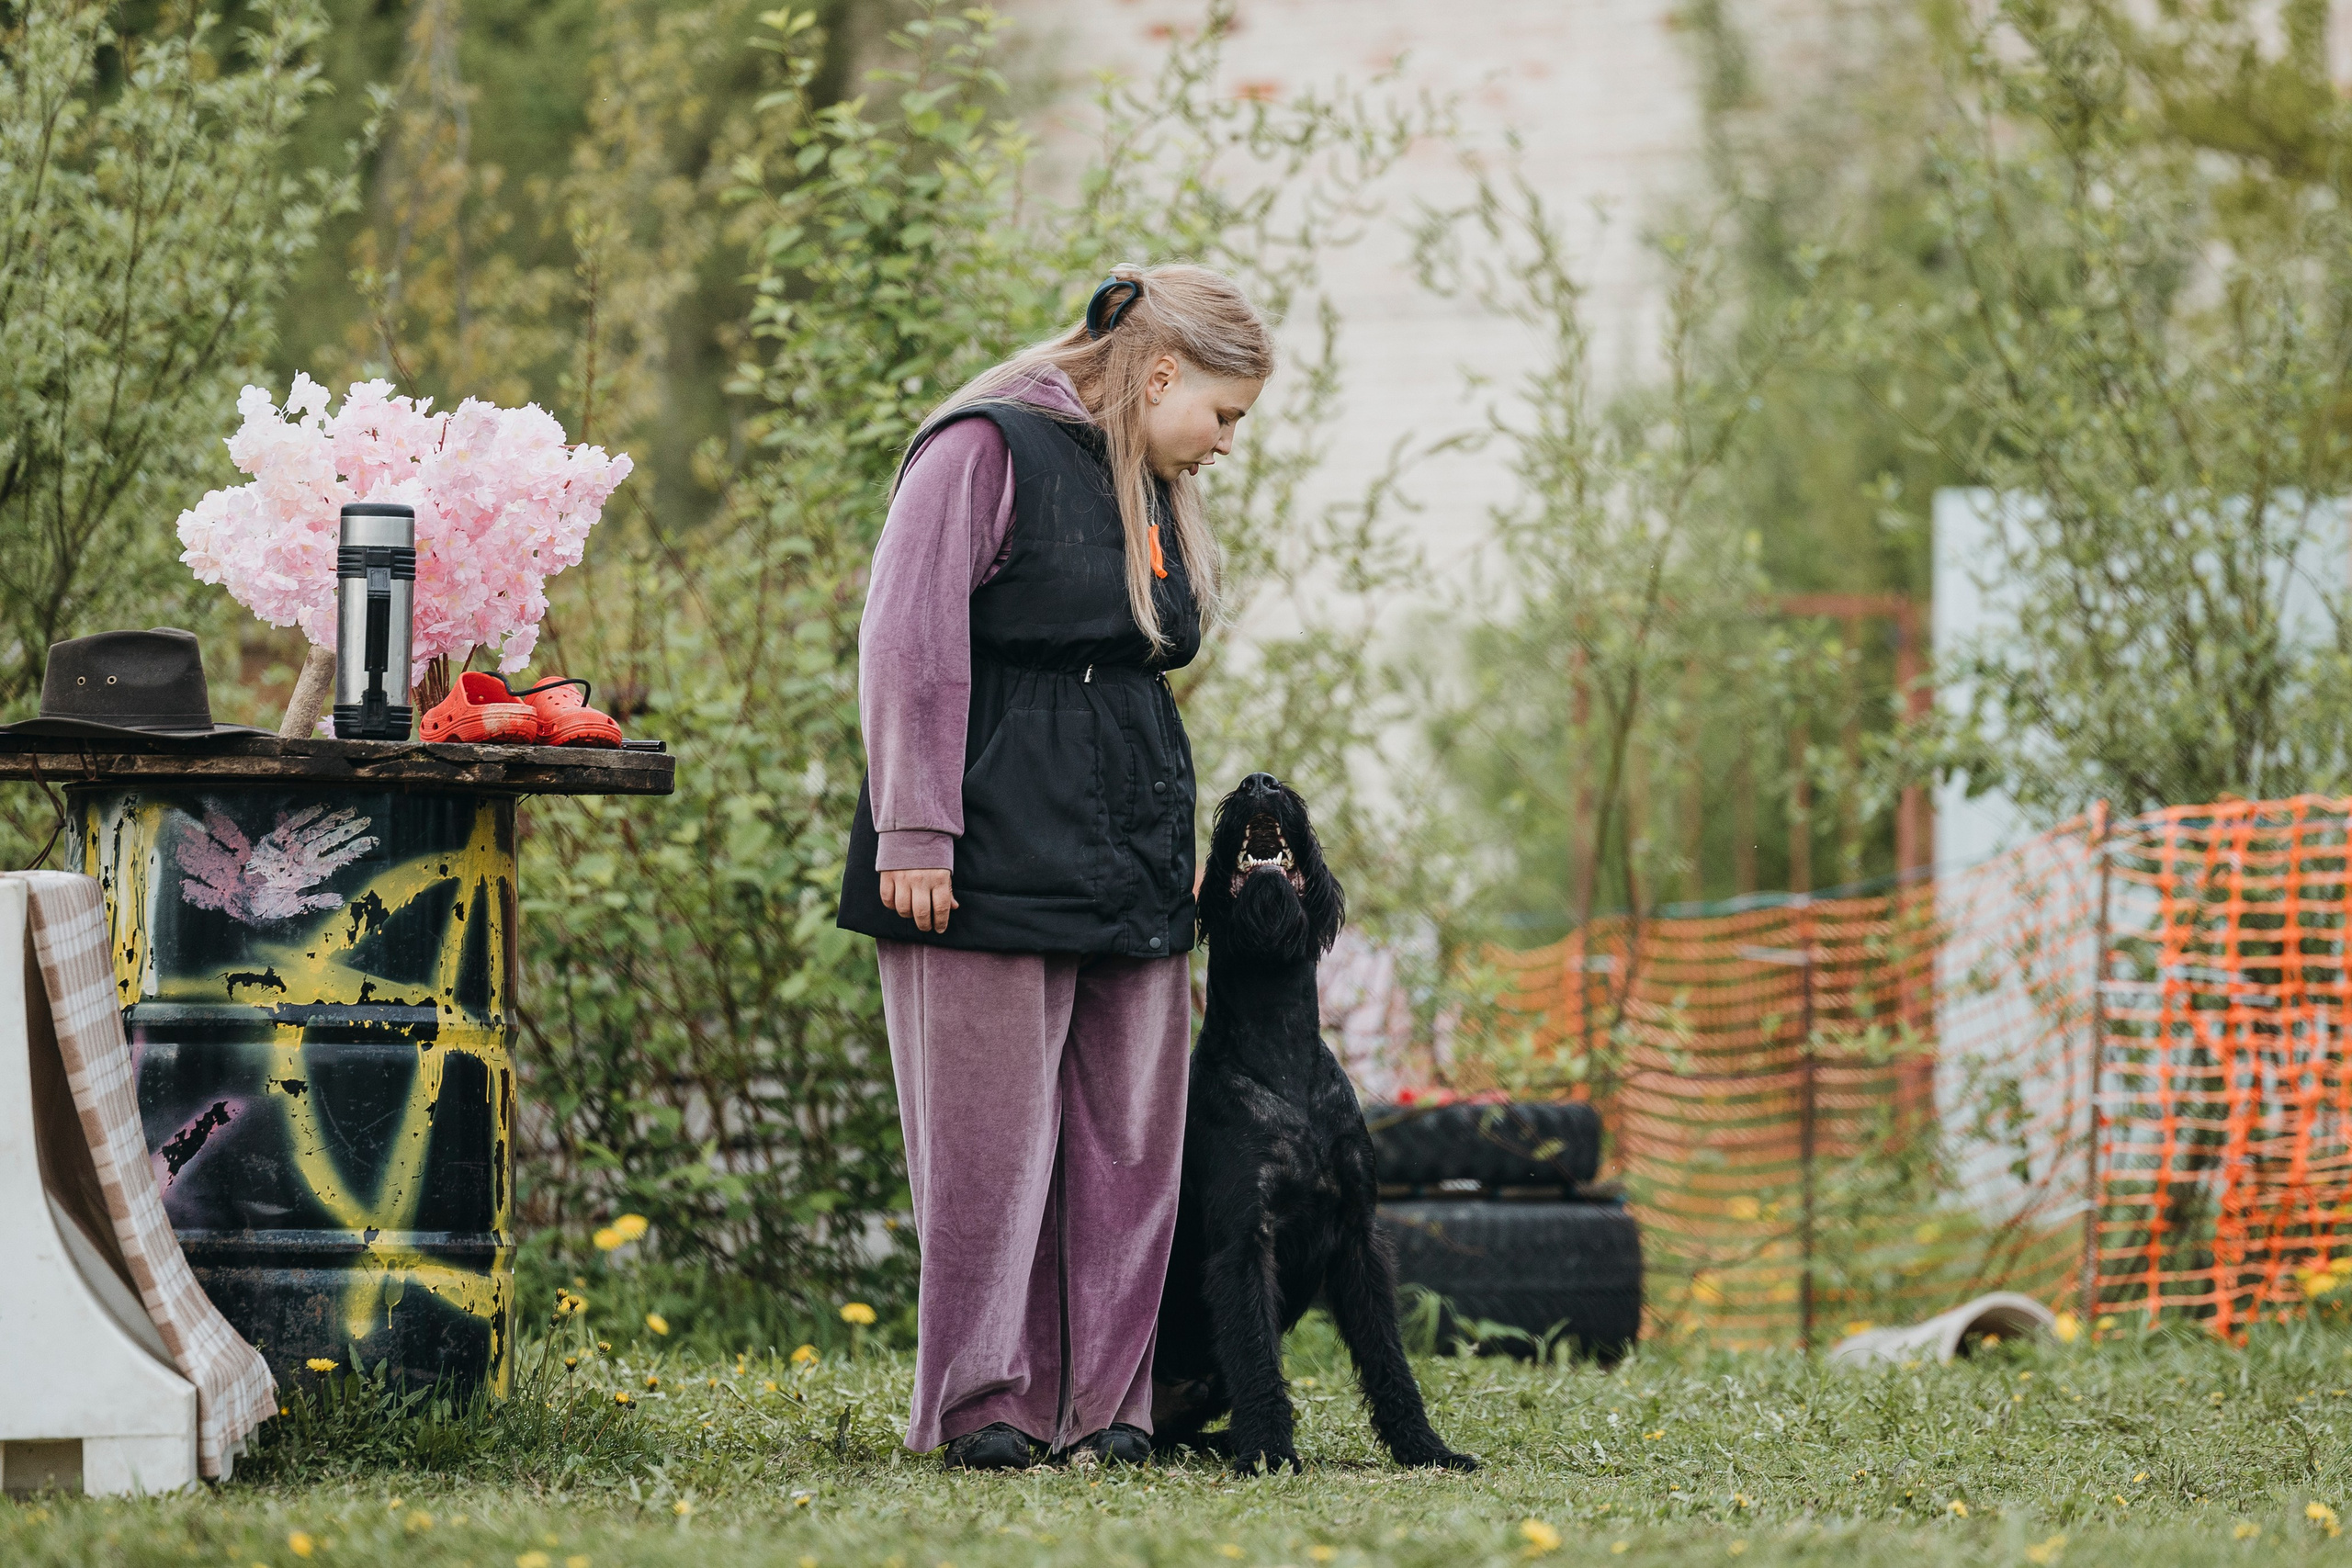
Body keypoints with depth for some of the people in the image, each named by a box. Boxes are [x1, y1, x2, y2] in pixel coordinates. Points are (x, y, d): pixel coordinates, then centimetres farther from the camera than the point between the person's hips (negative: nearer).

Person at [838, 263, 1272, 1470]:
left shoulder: (1155, 492, 18)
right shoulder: (986, 452, -7)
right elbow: (910, 647, -12)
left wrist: (1174, 848, 19)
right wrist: (913, 831, -16)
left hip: (1130, 870, 8)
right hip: (996, 863, -8)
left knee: (1127, 1141, 5)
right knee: (992, 1136, -5)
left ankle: (1101, 1403, 10)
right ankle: (982, 1404, -1)